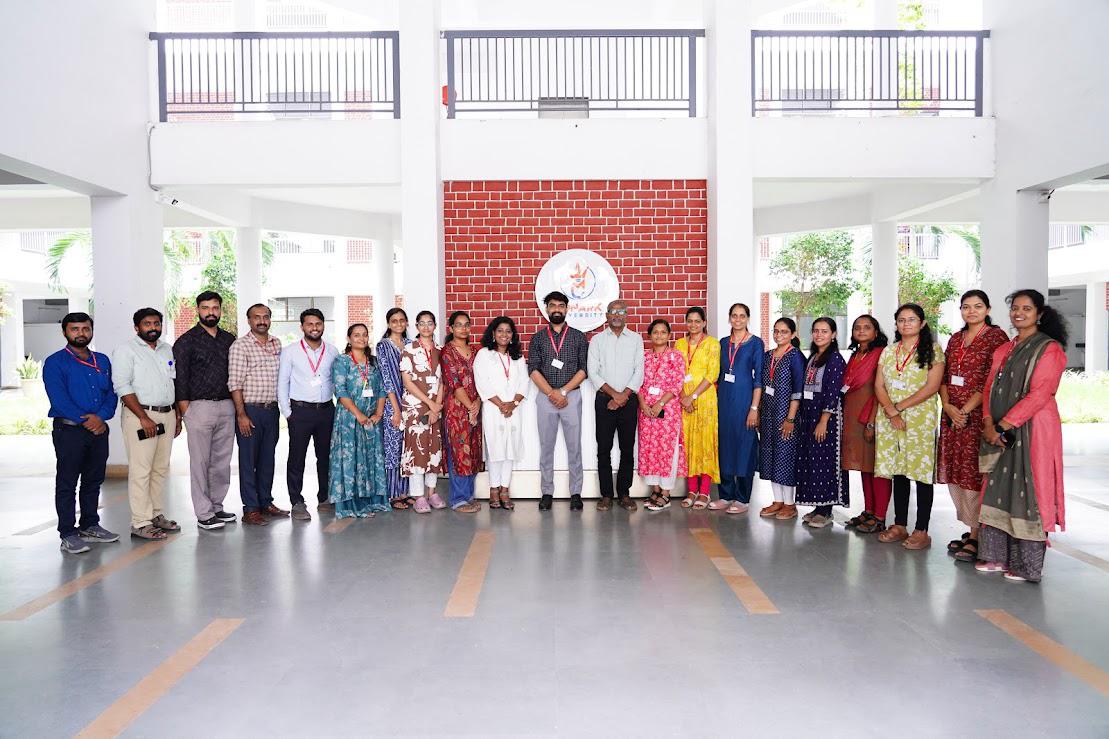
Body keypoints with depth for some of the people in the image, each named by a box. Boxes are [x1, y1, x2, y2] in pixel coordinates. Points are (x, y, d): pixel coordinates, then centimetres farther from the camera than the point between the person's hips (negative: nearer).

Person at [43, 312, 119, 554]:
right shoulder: (55, 362, -3)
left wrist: (101, 417, -11)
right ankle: (68, 534, 6)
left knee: (94, 480, 13)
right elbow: (58, 398, -13)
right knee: (67, 483, 1)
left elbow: (111, 393, 7)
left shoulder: (102, 361, 13)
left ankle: (90, 525, 25)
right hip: (68, 430, -5)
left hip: (99, 429, 5)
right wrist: (85, 421, -18)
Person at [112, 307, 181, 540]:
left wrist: (177, 415, 14)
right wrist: (144, 417, -17)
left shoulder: (167, 350, 17)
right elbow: (123, 387, -13)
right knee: (141, 470, -6)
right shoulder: (126, 350, -4)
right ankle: (140, 523, -3)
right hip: (140, 416, -7)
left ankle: (155, 514, 18)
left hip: (167, 415, 7)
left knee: (161, 468, 10)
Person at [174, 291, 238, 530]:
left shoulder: (229, 339, 12)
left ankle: (216, 506, 21)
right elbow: (179, 378, -4)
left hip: (227, 406, 5)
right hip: (200, 407, -5)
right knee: (200, 462, -1)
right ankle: (204, 514, 6)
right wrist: (185, 411, -8)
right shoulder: (186, 341, -2)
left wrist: (237, 405, 11)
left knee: (222, 461, 10)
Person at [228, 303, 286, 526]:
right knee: (248, 460, 0)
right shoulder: (240, 346, -7)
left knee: (268, 459, 13)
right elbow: (235, 383, -12)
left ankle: (266, 503, 23)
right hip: (249, 410, -6)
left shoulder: (276, 344, 11)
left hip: (271, 409, 6)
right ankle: (250, 509, 6)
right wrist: (241, 414, -16)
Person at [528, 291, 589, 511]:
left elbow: (584, 369, -1)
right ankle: (547, 493, 13)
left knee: (574, 446, 2)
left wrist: (563, 391, -11)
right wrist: (551, 393, -12)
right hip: (545, 397, 1)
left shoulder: (578, 337, 6)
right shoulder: (538, 338, 7)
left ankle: (576, 493, 9)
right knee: (546, 446, 5)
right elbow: (533, 369, -1)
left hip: (572, 396, -1)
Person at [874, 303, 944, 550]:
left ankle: (921, 531, 4)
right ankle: (899, 526, 16)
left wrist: (900, 406, -13)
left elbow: (932, 387, -10)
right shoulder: (888, 352, 14)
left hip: (920, 419, -4)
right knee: (897, 472, 8)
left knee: (921, 473, -2)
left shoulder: (932, 350, 0)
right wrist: (890, 411, -9)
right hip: (890, 419, 4)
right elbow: (878, 385, 7)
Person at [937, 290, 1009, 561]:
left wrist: (966, 409, -15)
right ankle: (971, 529, 19)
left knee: (974, 473, -6)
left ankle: (976, 538, 2)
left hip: (978, 415, -7)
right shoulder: (955, 339, 16)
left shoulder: (996, 336, -5)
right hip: (952, 415, 7)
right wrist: (947, 406, -3)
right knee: (955, 473, 8)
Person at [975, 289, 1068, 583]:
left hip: (1032, 430, -6)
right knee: (998, 489, 6)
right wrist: (989, 423, -6)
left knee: (1027, 492, -3)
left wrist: (1003, 424, -16)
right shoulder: (1003, 350, 16)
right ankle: (996, 555, 14)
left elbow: (1039, 394, -15)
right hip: (1000, 431, 6)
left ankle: (1027, 566, 6)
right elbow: (990, 388, 10)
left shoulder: (1050, 349, -5)